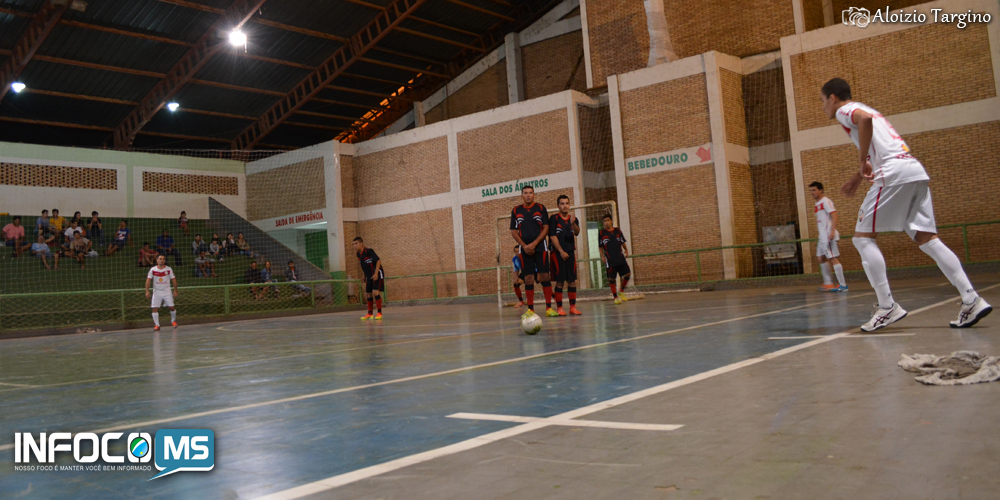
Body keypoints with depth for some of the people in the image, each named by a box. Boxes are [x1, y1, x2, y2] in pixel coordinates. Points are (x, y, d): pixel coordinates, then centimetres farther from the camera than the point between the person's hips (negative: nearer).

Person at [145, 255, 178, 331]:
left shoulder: (169, 269, -2)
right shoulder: (153, 269, -3)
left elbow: (173, 280, 3)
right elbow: (148, 280, -3)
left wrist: (175, 291, -1)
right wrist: (147, 291, -12)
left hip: (167, 291, 0)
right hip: (156, 292, 0)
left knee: (172, 307, -5)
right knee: (155, 308, -7)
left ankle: (173, 321, 20)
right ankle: (157, 325, 1)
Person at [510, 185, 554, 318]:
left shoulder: (540, 208, 5)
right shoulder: (516, 211, 9)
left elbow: (546, 228, 0)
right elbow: (513, 231, 8)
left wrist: (534, 244, -10)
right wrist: (524, 246, -6)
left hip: (540, 247, -1)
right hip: (525, 249, 1)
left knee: (544, 276, -5)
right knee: (528, 279, 0)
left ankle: (549, 308, -2)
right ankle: (530, 309, 5)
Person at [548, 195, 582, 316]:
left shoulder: (573, 218, 10)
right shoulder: (554, 218, -1)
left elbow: (577, 233, -7)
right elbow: (553, 236, -6)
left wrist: (573, 223, -27)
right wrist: (561, 251, -10)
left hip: (570, 252, 4)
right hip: (558, 253, -4)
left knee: (572, 280, 3)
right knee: (560, 281, -4)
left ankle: (573, 307, 8)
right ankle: (559, 307, 1)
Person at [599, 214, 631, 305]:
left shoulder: (618, 231, 8)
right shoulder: (601, 233, 2)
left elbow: (623, 242, 15)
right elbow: (601, 246, 6)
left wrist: (626, 250, 1)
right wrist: (602, 256, -3)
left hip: (620, 257, 3)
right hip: (610, 260, -3)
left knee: (628, 273, -3)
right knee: (611, 278, -1)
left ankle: (621, 292, 16)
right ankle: (615, 296, 12)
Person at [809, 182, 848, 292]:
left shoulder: (826, 201, -9)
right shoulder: (817, 204, 18)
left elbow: (834, 216, -19)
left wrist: (832, 231, -26)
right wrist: (818, 233, 23)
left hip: (828, 235, -10)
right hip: (822, 236, 10)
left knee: (832, 258, -9)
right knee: (822, 258, 11)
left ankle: (842, 285, -6)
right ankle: (828, 283, 18)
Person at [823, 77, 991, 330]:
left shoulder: (844, 110, 4)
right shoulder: (863, 109, 31)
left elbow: (864, 119, -21)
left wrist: (862, 160, -15)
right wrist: (858, 176, 33)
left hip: (894, 174, -9)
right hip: (915, 170, 9)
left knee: (863, 238, -4)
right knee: (927, 238, 6)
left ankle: (887, 307, -8)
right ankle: (972, 300, -2)